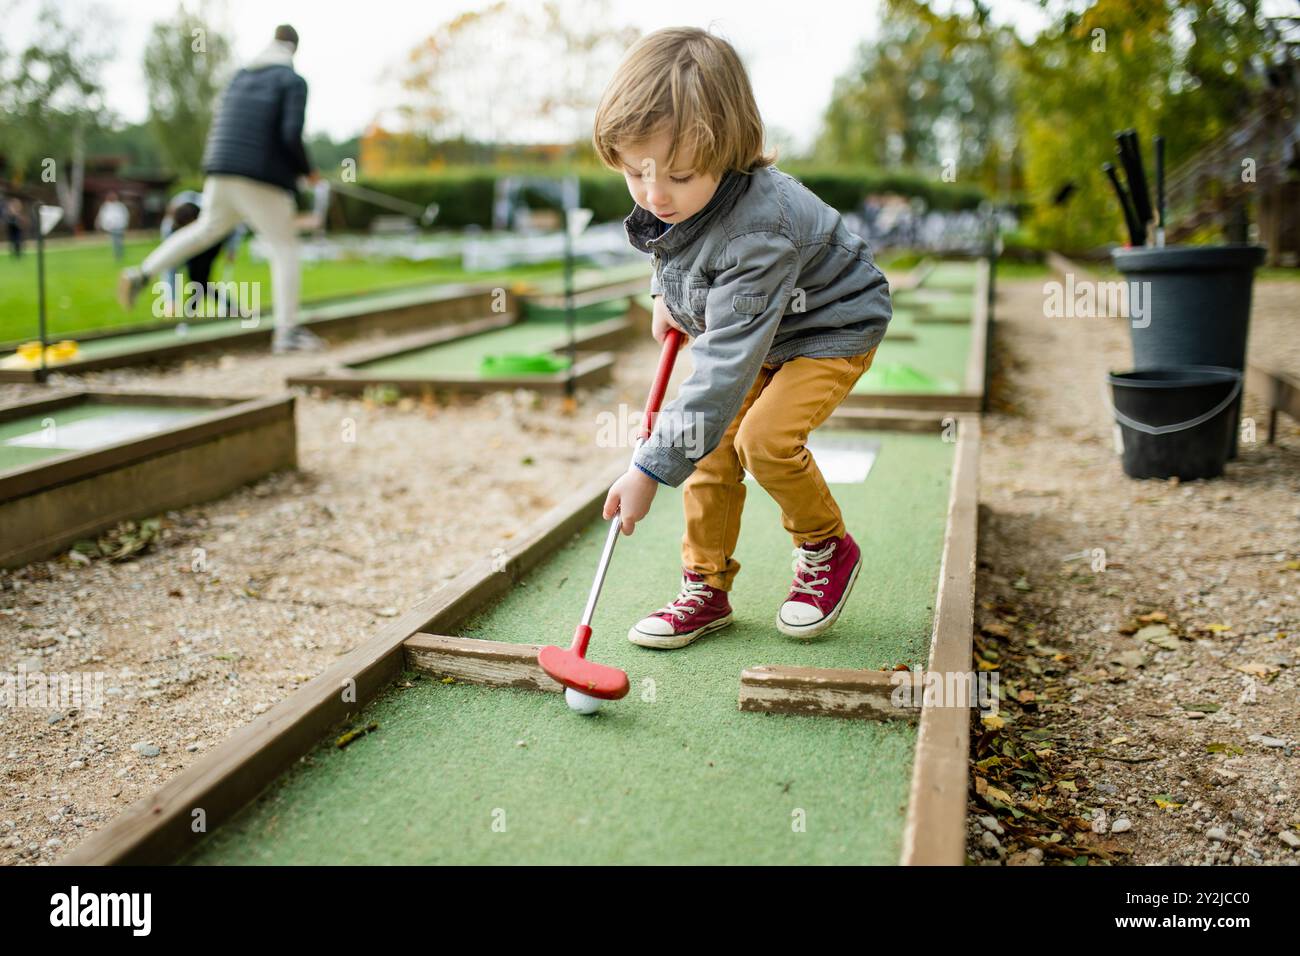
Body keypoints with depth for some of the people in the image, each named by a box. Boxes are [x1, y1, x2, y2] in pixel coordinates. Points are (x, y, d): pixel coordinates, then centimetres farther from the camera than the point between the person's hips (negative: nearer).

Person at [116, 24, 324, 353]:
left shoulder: (240, 78, 17)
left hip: (223, 172, 6)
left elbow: (221, 130, 20)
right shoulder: (293, 82, -3)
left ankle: (142, 274, 19)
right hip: (262, 180, -6)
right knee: (284, 248, 1)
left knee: (206, 229, 26)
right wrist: (308, 171, 1)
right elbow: (292, 135, -16)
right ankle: (287, 331, -6)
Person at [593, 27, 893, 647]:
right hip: (750, 328, 8)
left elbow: (725, 364, -44)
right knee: (711, 450, -5)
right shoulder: (664, 200, -16)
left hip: (830, 327, -7)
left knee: (764, 437, -25)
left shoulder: (757, 232, -41)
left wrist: (652, 468, -45)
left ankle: (828, 550, 3)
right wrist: (666, 297, 4)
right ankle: (706, 589, 10)